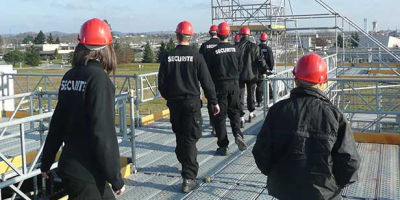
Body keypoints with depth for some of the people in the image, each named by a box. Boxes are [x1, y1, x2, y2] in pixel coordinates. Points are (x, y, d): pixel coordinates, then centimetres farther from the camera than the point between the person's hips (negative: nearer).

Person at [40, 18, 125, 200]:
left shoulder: (70, 76, 5)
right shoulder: (98, 77, -16)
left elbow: (57, 123, 11)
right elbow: (103, 133, -20)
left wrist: (46, 162, 21)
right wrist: (116, 178, -14)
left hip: (69, 166, 8)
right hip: (85, 173, -8)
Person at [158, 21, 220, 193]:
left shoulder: (168, 57, -2)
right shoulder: (196, 56, -9)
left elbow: (161, 83, 1)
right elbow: (206, 82, -7)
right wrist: (214, 101, 3)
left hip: (174, 103, 3)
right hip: (191, 102, -3)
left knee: (180, 136, 21)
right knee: (190, 139, -2)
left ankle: (186, 164, 41)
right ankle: (189, 178, -7)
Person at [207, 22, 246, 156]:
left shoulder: (214, 51, -10)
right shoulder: (235, 49, -2)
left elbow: (210, 70, -4)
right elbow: (240, 67, 5)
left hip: (220, 84, -3)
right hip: (234, 84, 3)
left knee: (220, 115, 4)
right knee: (234, 111, 18)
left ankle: (223, 146, 5)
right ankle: (237, 133, -5)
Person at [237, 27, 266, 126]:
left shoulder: (236, 47, -8)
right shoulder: (254, 46, -4)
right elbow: (260, 59, -4)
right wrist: (265, 69, 6)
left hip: (239, 75, -2)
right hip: (251, 74, 2)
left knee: (240, 96, 0)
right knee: (251, 94, 19)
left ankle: (241, 118, -8)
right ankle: (251, 114, 31)